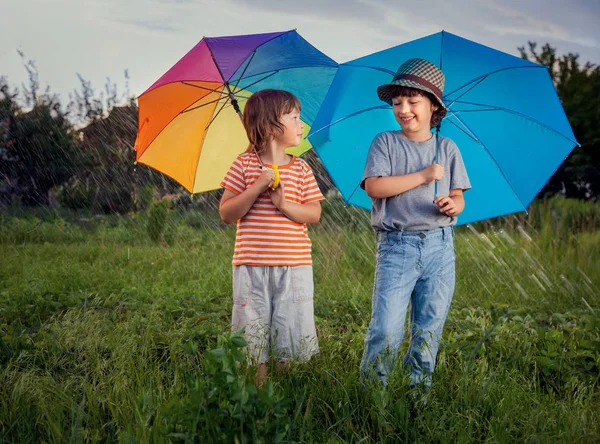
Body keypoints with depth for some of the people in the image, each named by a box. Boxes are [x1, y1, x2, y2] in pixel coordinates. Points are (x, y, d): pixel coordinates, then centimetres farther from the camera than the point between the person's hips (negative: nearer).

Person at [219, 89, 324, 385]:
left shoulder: (301, 169, 7)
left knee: (290, 334, 4)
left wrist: (285, 204, -16)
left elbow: (314, 214, 1)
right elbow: (226, 213, -5)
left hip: (294, 267, 2)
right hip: (252, 266, -2)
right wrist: (257, 188, -16)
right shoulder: (244, 165, 0)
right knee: (254, 337, 4)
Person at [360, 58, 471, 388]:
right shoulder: (385, 143, 4)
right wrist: (423, 176, -11)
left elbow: (458, 198, 11)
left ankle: (420, 386, 18)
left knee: (429, 330, 6)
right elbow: (374, 186, -11)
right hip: (396, 246, -3)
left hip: (439, 247, 3)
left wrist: (452, 204, -13)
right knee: (386, 328, -11)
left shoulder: (447, 148, 11)